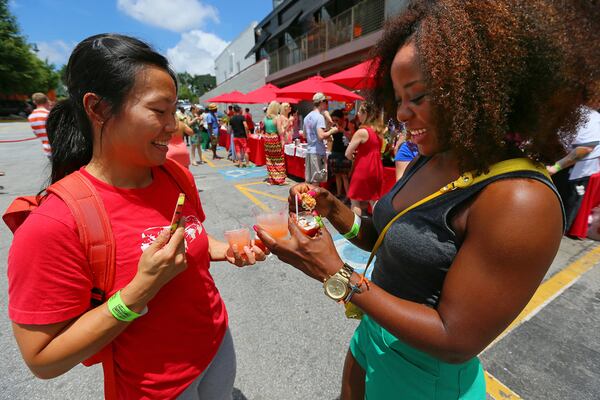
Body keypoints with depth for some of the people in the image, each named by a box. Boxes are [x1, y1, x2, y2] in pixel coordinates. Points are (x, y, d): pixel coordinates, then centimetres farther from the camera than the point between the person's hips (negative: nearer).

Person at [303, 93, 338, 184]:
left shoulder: (307, 117, 14)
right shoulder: (319, 117, -12)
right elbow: (321, 136, -23)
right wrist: (331, 131, -6)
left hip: (309, 151, 8)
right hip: (318, 152, -8)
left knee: (308, 181, 14)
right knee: (316, 181, -2)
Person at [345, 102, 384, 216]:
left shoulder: (362, 131, -14)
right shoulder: (378, 131, 8)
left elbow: (348, 154, -14)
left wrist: (354, 157, 6)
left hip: (362, 170, -7)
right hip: (376, 170, 7)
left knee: (355, 202, 4)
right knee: (374, 201, 15)